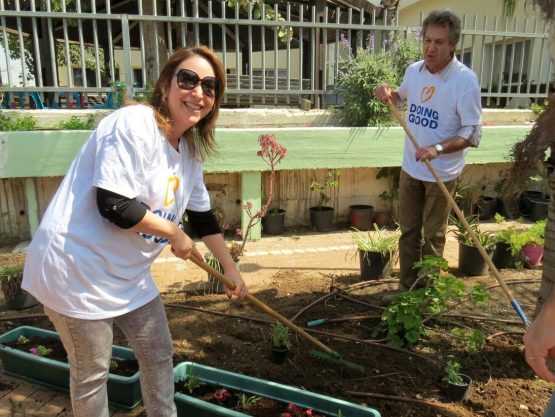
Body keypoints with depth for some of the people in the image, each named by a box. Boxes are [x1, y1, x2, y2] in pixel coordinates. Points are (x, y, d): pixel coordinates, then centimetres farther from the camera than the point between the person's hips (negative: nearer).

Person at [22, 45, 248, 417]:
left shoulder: (190, 149, 4)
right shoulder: (133, 124, -22)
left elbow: (203, 217, 13)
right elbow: (113, 206, -28)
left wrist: (231, 270, 18)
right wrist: (175, 233, -14)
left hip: (130, 274, 8)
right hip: (78, 270, -8)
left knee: (159, 355, 19)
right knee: (92, 372, 11)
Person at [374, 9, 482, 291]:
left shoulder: (465, 79, -17)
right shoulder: (413, 70, -1)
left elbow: (473, 133, -17)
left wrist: (438, 148, -32)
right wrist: (388, 93, -1)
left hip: (442, 173, -5)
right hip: (410, 168, 5)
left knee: (433, 236, 9)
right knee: (408, 231, 13)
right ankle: (406, 287, 29)